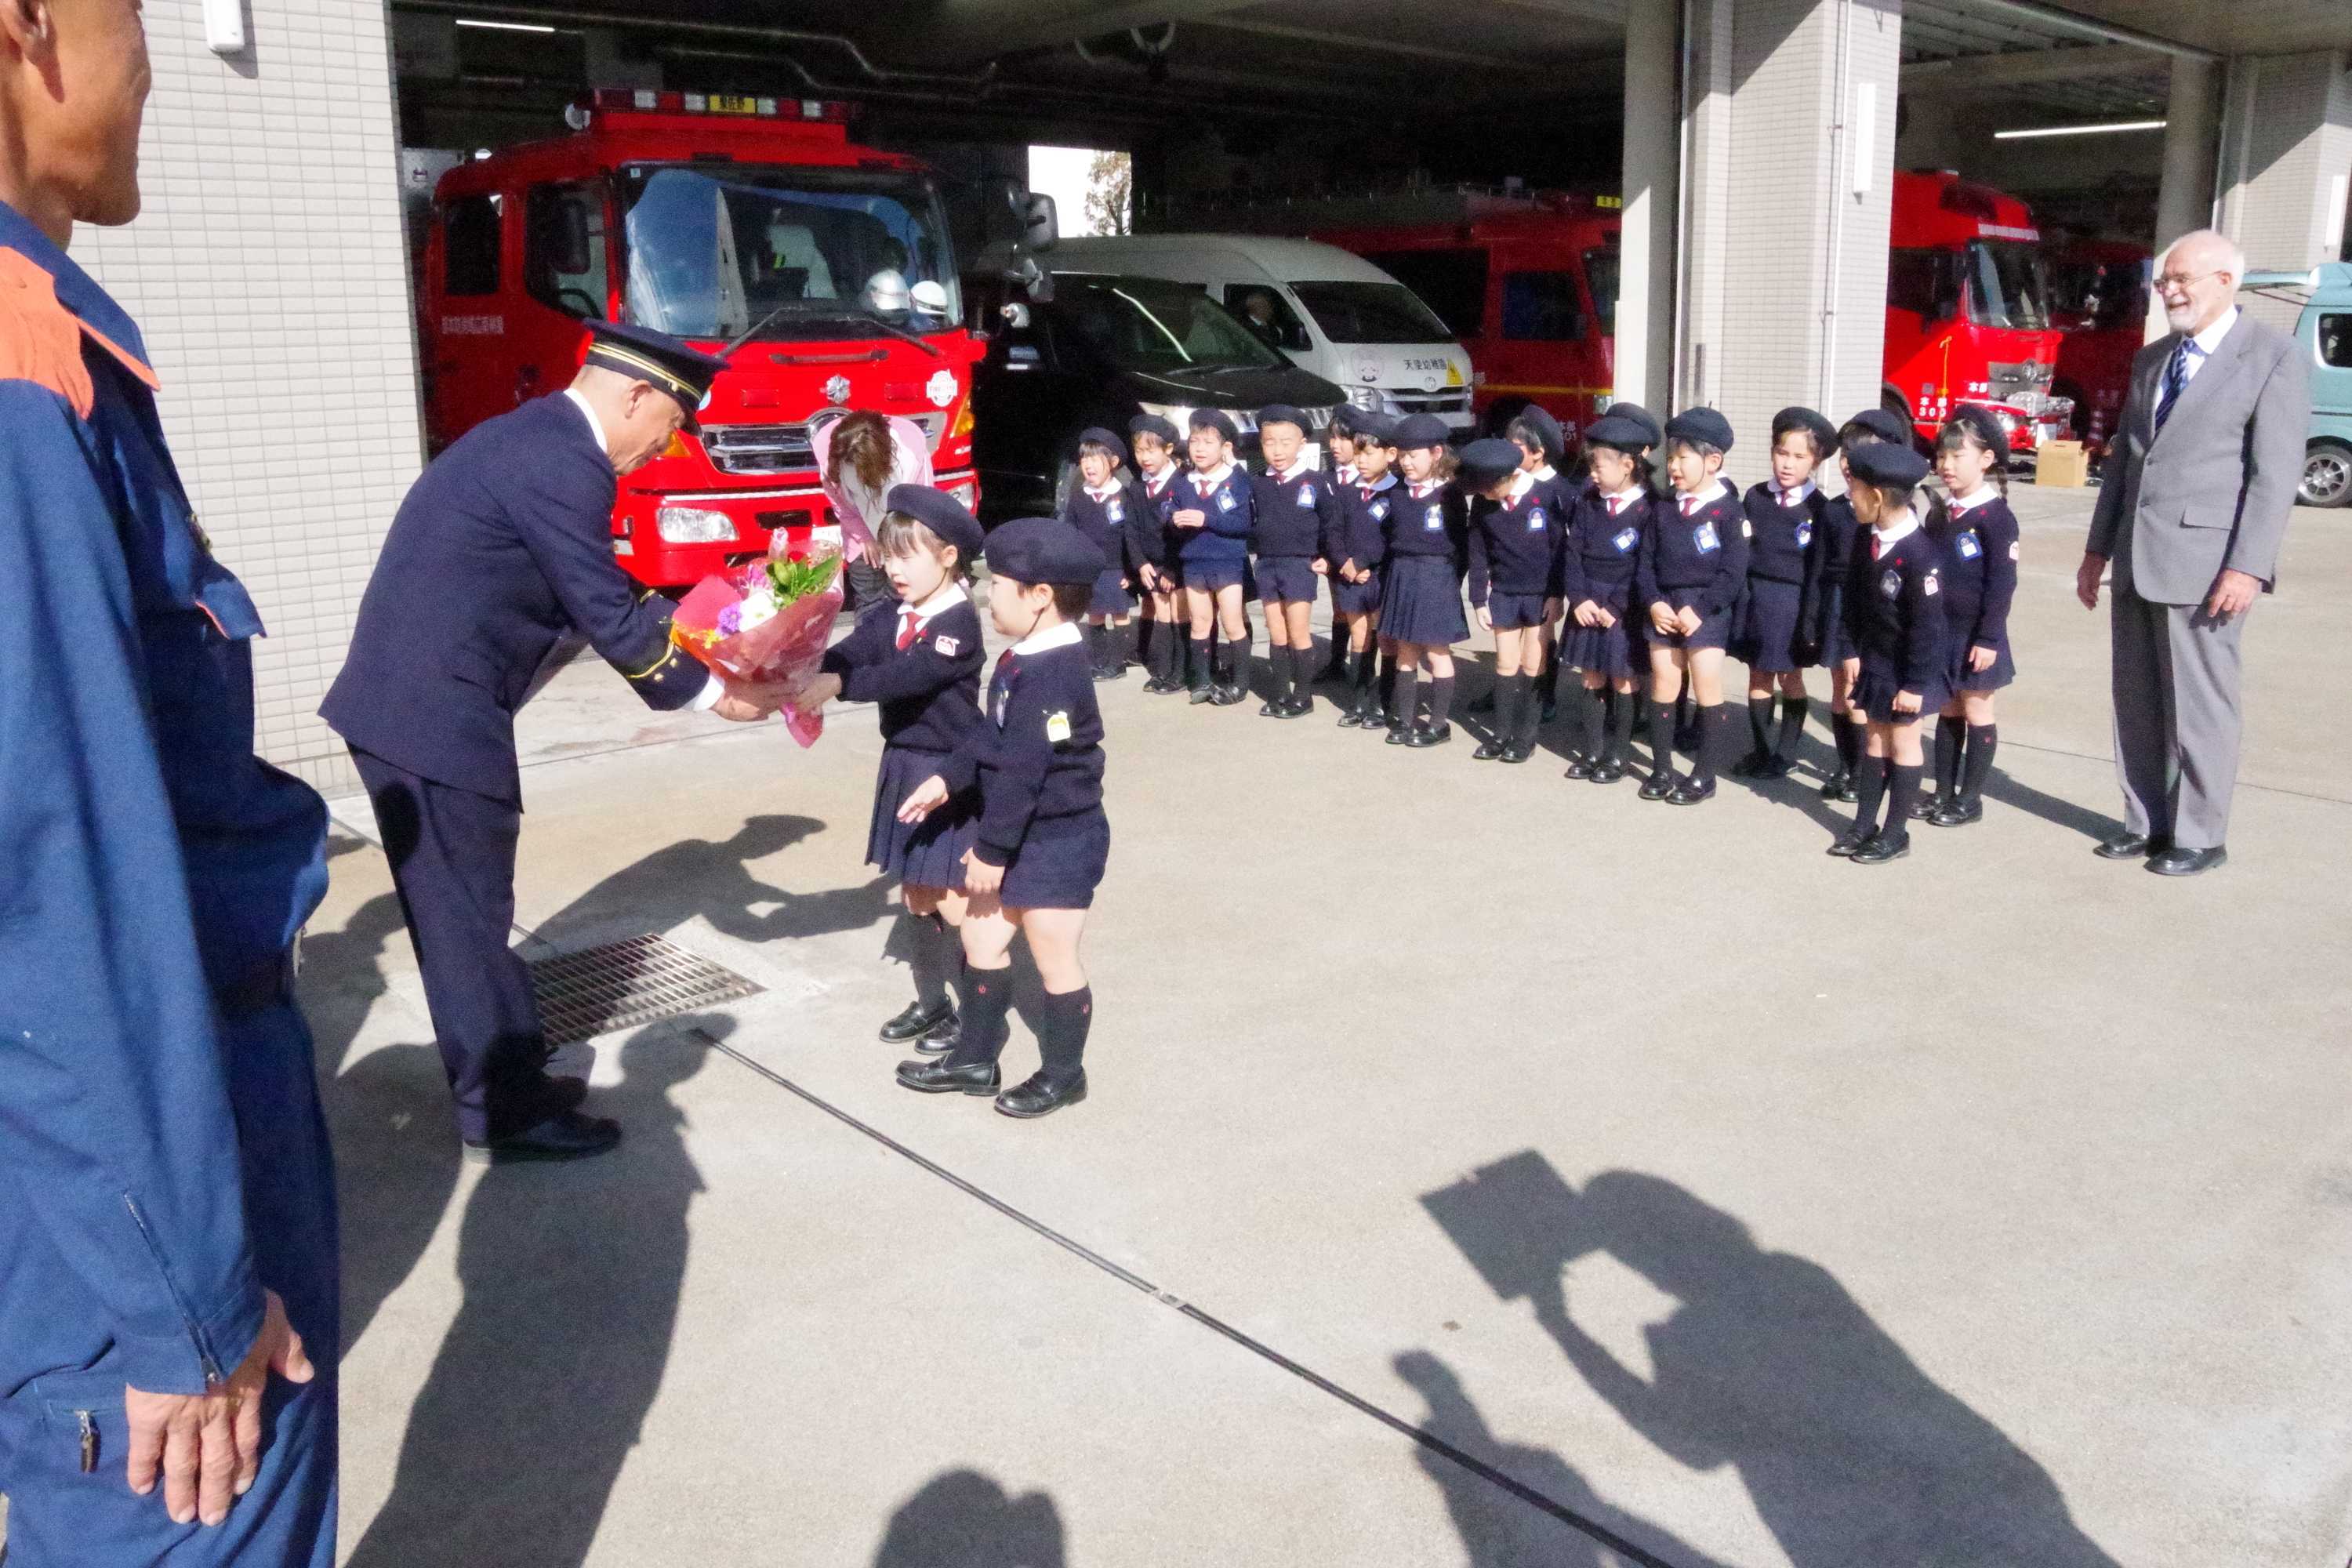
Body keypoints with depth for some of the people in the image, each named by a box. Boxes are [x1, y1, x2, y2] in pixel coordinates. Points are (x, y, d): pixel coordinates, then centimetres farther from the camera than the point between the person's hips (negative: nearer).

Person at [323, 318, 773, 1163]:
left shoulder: (535, 438, 14)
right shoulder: (563, 465, -18)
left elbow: (600, 592, 18)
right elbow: (608, 618, -15)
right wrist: (709, 693, -3)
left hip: (410, 702, 10)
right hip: (436, 715, -10)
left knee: (466, 913, 18)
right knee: (469, 919, 1)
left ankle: (504, 1081, 30)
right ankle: (505, 1114, 14)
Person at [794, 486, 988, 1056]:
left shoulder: (959, 622, -16)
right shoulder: (892, 619, 7)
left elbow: (907, 674, -31)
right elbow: (847, 652, -8)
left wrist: (835, 685, -43)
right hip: (904, 765, 8)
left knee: (952, 899, -1)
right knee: (916, 894, 16)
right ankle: (931, 1002, 30)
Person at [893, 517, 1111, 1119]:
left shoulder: (1052, 674, -26)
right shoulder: (1024, 660, 6)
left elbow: (1023, 771, -26)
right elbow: (989, 736, 16)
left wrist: (991, 848, -21)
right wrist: (947, 779, 10)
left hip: (1059, 840, -10)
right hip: (1024, 836, 10)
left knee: (1054, 958, 5)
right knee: (981, 936, 18)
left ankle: (1062, 1074, 23)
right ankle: (974, 1058, 32)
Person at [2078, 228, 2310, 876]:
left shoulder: (2274, 356, -4)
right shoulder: (2151, 359, 16)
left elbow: (2276, 472, -11)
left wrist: (2247, 566, -18)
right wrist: (2099, 547, 14)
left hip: (2204, 564, -6)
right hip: (2137, 562, 6)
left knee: (2198, 704, 0)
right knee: (2138, 701, 11)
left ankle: (2200, 836, 12)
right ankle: (2147, 822, 22)